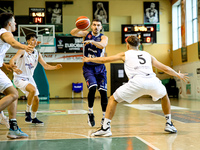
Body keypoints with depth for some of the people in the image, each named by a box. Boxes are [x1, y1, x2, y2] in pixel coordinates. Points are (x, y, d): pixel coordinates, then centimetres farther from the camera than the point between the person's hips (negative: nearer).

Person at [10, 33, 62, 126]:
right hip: (20, 78, -7)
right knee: (33, 89, -32)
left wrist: (55, 67, -14)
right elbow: (12, 59, -26)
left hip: (29, 78, 7)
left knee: (36, 99, 6)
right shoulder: (23, 51, -13)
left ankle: (33, 118, 27)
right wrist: (13, 65, -50)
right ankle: (28, 111, -15)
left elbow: (45, 66, 4)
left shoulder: (37, 54, 5)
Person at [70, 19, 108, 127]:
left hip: (100, 67, 1)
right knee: (92, 87, -23)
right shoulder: (86, 34, 2)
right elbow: (73, 33, -14)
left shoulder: (103, 37, -2)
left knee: (103, 92, -5)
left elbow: (103, 45, -26)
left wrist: (91, 41, -42)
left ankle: (104, 117, 8)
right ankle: (90, 113, -7)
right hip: (88, 67, -1)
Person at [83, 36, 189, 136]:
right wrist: (178, 75, 49)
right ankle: (169, 124, 31)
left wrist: (89, 59, 45)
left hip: (137, 82, -3)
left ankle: (105, 128, 3)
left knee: (113, 99, 14)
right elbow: (165, 68, 34)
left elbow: (104, 60, 29)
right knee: (164, 96, 35)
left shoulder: (125, 54, 26)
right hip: (152, 81, 3)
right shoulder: (148, 55, 32)